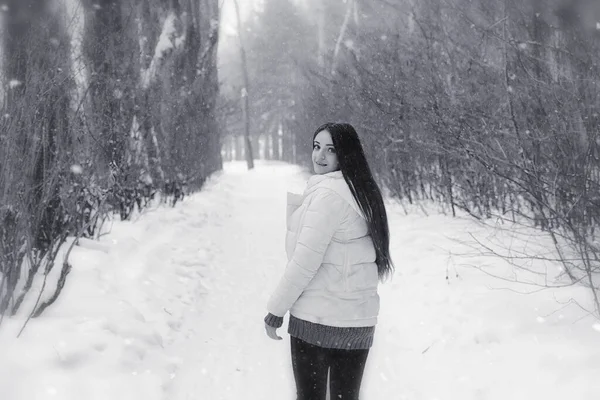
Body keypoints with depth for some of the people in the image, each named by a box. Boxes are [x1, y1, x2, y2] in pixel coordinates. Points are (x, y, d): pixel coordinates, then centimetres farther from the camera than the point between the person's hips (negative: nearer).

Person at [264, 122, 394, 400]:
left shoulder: (327, 193, -16)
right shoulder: (361, 191, 10)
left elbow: (305, 261, -19)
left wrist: (276, 309, -10)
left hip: (316, 317, -8)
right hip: (359, 319, 8)